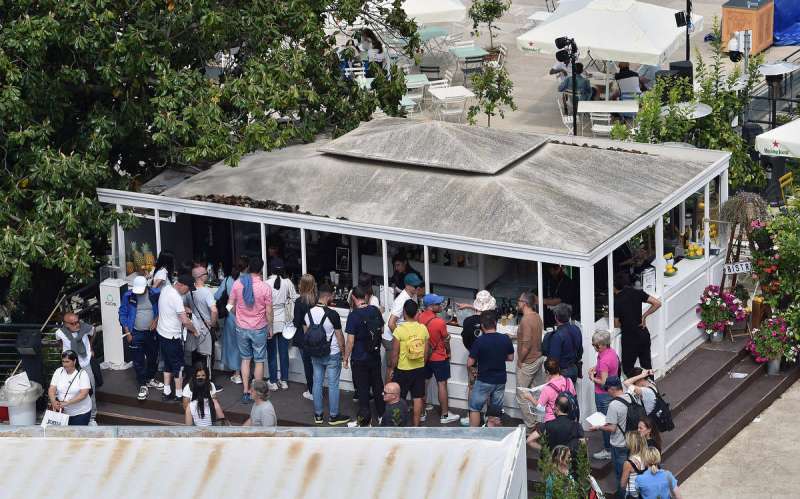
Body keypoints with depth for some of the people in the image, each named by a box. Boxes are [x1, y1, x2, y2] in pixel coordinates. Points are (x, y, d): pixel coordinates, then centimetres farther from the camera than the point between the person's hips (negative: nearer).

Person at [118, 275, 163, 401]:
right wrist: (127, 332, -8)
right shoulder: (128, 296, -13)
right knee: (138, 361, 3)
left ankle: (150, 380, 39)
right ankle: (143, 386, 15)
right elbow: (123, 314, -5)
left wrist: (156, 320, -13)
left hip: (152, 332, 2)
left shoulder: (155, 294, -12)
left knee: (153, 357, 17)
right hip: (135, 334, -2)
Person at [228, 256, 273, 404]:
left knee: (245, 359, 15)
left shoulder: (238, 284, -9)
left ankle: (245, 392, 14)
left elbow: (230, 305, 0)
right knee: (259, 361, 9)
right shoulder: (265, 288, -16)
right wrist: (270, 327, 5)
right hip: (259, 329, -2)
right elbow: (269, 311, -10)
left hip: (241, 328, 2)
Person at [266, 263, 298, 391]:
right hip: (284, 321, 2)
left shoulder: (267, 283, -14)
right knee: (284, 352, 11)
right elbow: (295, 299, 0)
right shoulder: (287, 283, -7)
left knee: (272, 353, 7)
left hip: (270, 322, -2)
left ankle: (273, 382, 11)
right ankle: (284, 381, 17)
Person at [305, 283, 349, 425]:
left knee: (317, 383, 13)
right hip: (332, 355, -5)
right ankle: (333, 416, 12)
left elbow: (306, 334, 7)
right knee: (333, 385, 5)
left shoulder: (309, 313, -4)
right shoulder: (332, 314, -21)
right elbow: (339, 336, -13)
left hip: (315, 354, 5)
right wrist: (344, 353, 0)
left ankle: (318, 415, 20)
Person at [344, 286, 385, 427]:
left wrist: (346, 358, -8)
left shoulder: (354, 315, -21)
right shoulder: (376, 310, -5)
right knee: (377, 384, 18)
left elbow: (350, 341, -19)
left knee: (362, 388, 5)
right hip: (375, 356, 5)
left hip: (359, 358, -5)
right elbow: (382, 331, 9)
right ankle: (381, 413, 31)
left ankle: (365, 419, 12)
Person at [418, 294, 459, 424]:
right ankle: (445, 415, 11)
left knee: (423, 382, 16)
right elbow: (446, 340, -10)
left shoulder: (419, 318, -10)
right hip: (439, 357, -6)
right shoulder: (439, 322, -25)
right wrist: (448, 352, 9)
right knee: (442, 384, 4)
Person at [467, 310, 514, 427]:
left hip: (484, 381, -4)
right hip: (500, 381, 4)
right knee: (496, 409, 15)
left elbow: (469, 363, -14)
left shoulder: (479, 341, -18)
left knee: (475, 408, 10)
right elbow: (510, 358, 7)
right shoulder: (506, 339, -7)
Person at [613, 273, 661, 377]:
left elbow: (616, 324, -9)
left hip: (629, 338, -5)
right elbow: (657, 303, -4)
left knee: (627, 369, 7)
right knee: (647, 365, 17)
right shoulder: (637, 293, -2)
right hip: (643, 334, 5)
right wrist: (644, 316, 2)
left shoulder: (616, 301, -14)